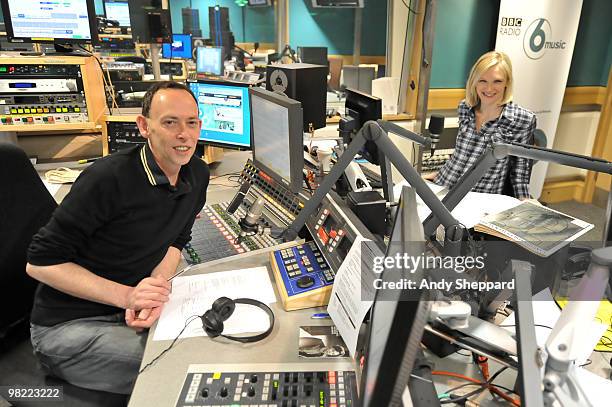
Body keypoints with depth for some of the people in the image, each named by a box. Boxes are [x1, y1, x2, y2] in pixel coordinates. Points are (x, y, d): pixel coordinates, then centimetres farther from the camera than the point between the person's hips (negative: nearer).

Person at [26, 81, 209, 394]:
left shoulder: (197, 175, -4)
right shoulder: (108, 179, -25)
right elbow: (40, 262, -18)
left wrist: (154, 289, -14)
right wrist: (126, 296, -27)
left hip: (131, 308, 6)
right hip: (69, 325, -6)